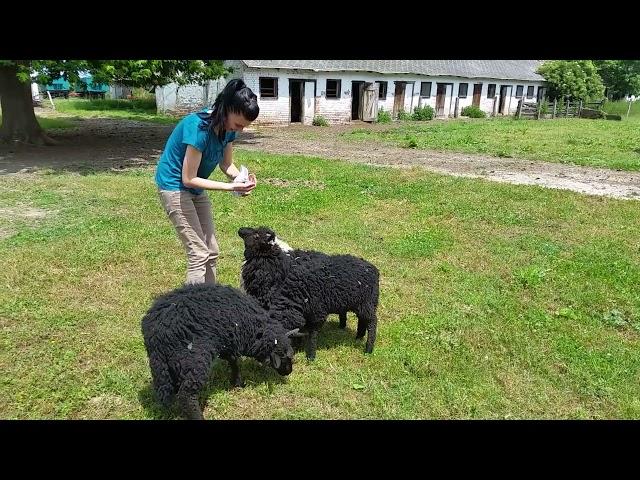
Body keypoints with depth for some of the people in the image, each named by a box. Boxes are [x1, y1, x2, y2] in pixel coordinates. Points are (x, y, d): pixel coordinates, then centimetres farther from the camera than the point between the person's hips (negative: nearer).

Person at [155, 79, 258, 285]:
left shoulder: (227, 127, -9)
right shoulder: (199, 128, -31)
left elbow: (226, 164, 3)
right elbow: (188, 179, -26)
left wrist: (242, 179, -18)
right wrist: (231, 187, -27)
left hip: (196, 189, 8)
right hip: (174, 187, -8)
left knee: (212, 251, 9)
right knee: (199, 254, -11)